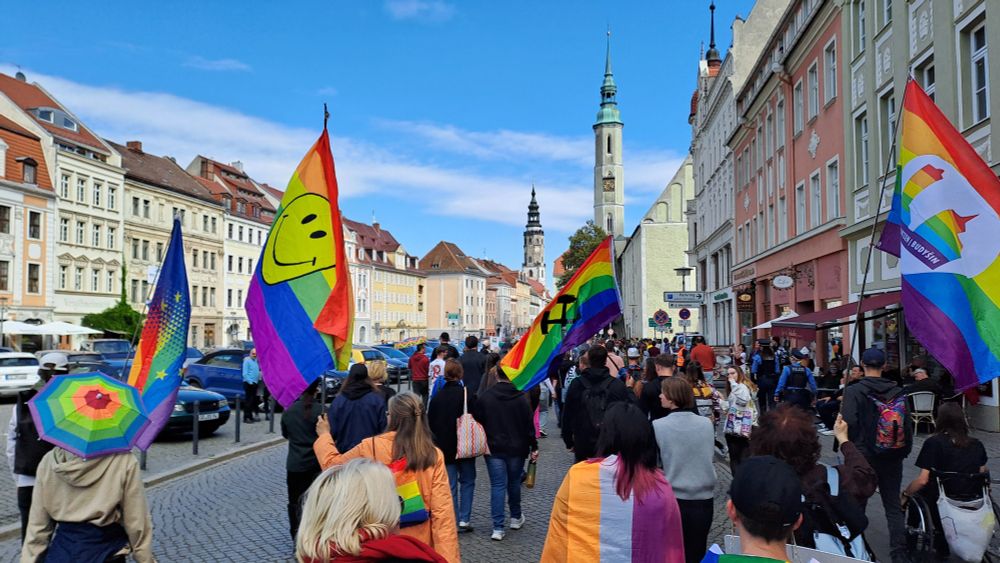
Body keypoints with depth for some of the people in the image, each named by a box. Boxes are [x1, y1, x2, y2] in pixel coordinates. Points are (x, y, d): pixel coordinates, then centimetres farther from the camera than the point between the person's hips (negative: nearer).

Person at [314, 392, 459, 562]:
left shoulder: (371, 447, -12)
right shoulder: (434, 456, -12)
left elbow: (333, 464, 6)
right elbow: (442, 512, -14)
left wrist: (324, 435, 23)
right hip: (420, 542, 0)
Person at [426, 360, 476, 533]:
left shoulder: (438, 396, -2)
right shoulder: (468, 394, -12)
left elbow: (430, 422, 4)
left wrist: (436, 443, 14)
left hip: (444, 447, 2)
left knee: (450, 485, 9)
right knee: (467, 481, 12)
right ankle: (464, 520, 8)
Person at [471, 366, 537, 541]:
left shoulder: (485, 397, -5)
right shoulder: (521, 398, -9)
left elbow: (477, 421, 1)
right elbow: (528, 425, -6)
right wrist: (534, 447, 2)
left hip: (493, 448, 0)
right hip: (516, 448, 0)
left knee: (497, 485, 2)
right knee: (514, 482, 18)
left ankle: (498, 528, -3)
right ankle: (516, 518, 35)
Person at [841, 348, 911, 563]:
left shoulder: (853, 391, -14)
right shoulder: (898, 391, -2)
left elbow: (849, 424, -19)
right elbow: (908, 425, 1)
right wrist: (904, 451, 14)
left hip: (863, 456, -3)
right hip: (893, 458, 3)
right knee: (893, 505, 12)